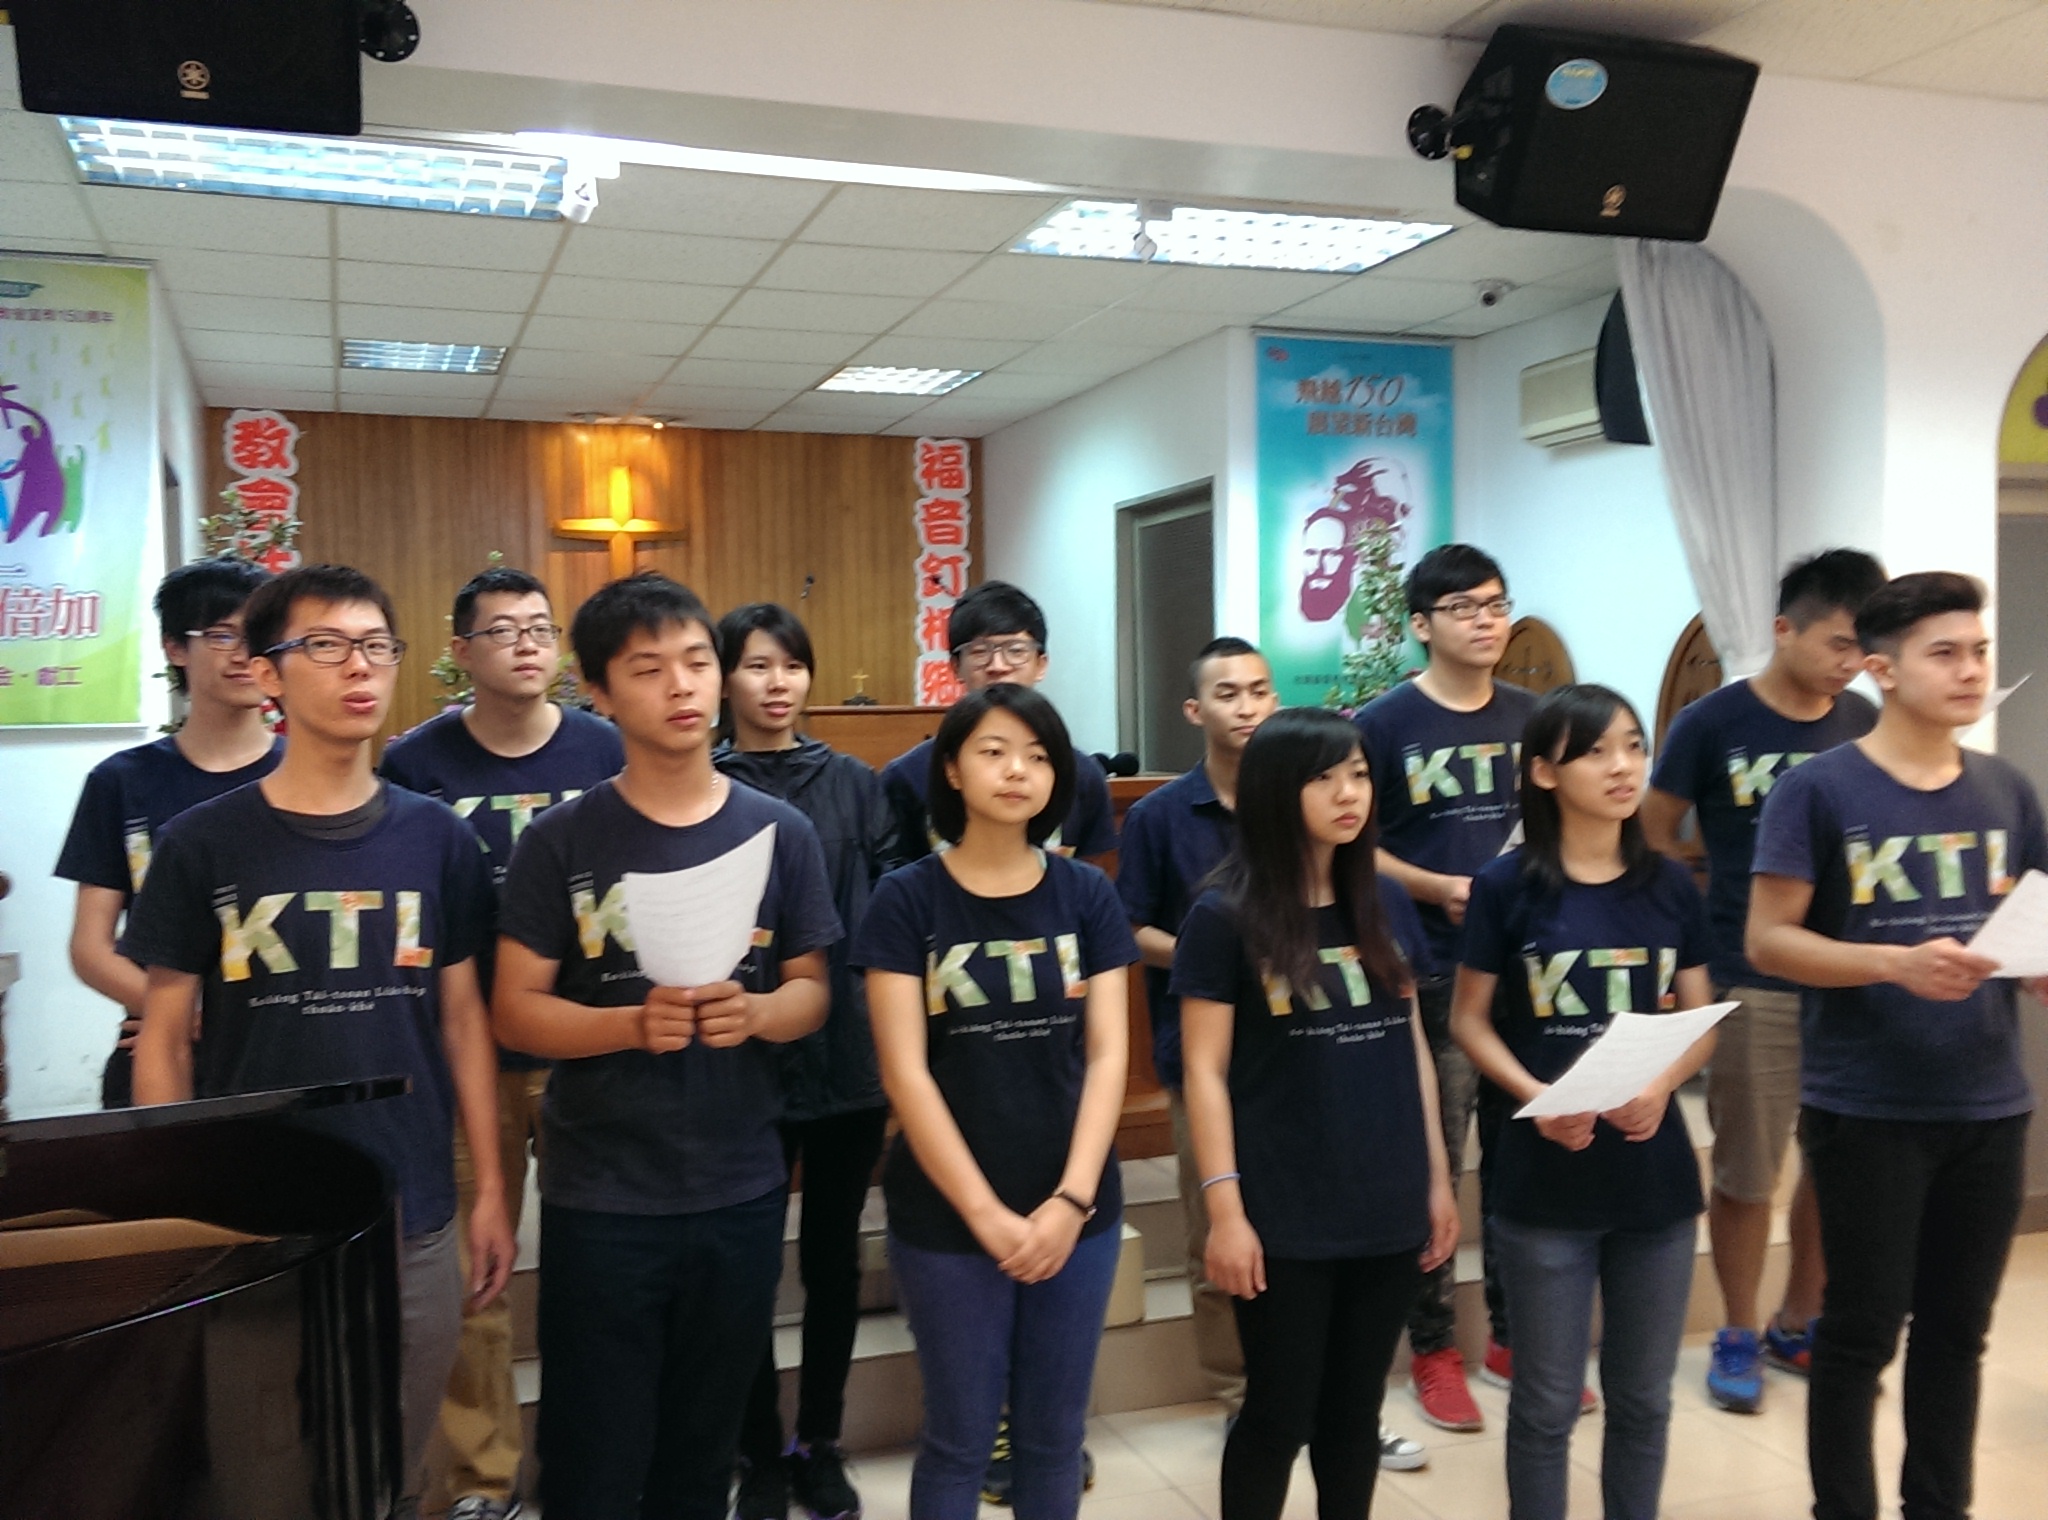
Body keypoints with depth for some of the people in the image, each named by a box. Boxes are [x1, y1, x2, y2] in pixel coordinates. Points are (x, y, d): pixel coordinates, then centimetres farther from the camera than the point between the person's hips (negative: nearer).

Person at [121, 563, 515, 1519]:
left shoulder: (437, 838, 1)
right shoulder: (203, 844, -5)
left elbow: (462, 1017, 5)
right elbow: (164, 1038, 0)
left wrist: (491, 1188, 4)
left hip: (412, 1223, 2)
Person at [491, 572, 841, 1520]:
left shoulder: (779, 833, 0)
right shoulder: (561, 840, -6)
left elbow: (811, 990, 4)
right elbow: (514, 1011, -6)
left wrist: (753, 1013, -17)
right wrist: (634, 1024, -23)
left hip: (741, 1192, 2)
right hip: (600, 1198, -2)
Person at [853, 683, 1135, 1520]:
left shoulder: (1087, 894, 2)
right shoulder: (907, 899, -6)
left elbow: (1106, 1055, -1)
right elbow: (905, 1072, -10)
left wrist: (1070, 1200, -11)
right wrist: (986, 1212, -13)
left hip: (1076, 1211, 3)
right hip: (946, 1215, -2)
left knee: (1053, 1433, 14)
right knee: (960, 1435, 9)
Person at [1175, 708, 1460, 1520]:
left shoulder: (1386, 904, 6)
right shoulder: (1224, 917, -9)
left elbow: (1414, 1045, 11)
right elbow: (1206, 1070, -9)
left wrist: (1438, 1178, 10)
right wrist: (1224, 1207, -13)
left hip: (1388, 1208, 5)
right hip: (1283, 1217, -4)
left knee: (1355, 1411, 15)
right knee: (1280, 1414, 6)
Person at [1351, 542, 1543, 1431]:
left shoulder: (1533, 718, 9)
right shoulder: (1384, 724, -5)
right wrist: (1439, 888, -18)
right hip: (1429, 974, -4)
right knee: (1431, 1165, 3)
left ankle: (1515, 1333, 27)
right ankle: (1433, 1350, 17)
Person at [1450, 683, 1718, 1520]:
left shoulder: (1672, 886, 3)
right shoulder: (1507, 884, -8)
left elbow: (1701, 1022, 8)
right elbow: (1469, 1020, -3)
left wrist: (1661, 1083, -13)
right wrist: (1534, 1095, -19)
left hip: (1655, 1172, 3)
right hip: (1544, 1177, -3)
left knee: (1643, 1396, 16)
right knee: (1547, 1401, 8)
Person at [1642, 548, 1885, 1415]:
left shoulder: (1869, 727, 4)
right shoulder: (1712, 724, -6)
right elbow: (1654, 836, 1)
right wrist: (1696, 924, -5)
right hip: (1752, 982, -4)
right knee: (1748, 1173, 4)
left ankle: (1799, 1327, 30)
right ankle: (1738, 1337, 21)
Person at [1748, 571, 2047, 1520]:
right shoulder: (1818, 790, -10)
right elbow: (1768, 941, -12)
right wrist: (1899, 963, -24)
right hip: (1865, 1110, -5)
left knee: (1957, 1329, 16)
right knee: (1863, 1331, 6)